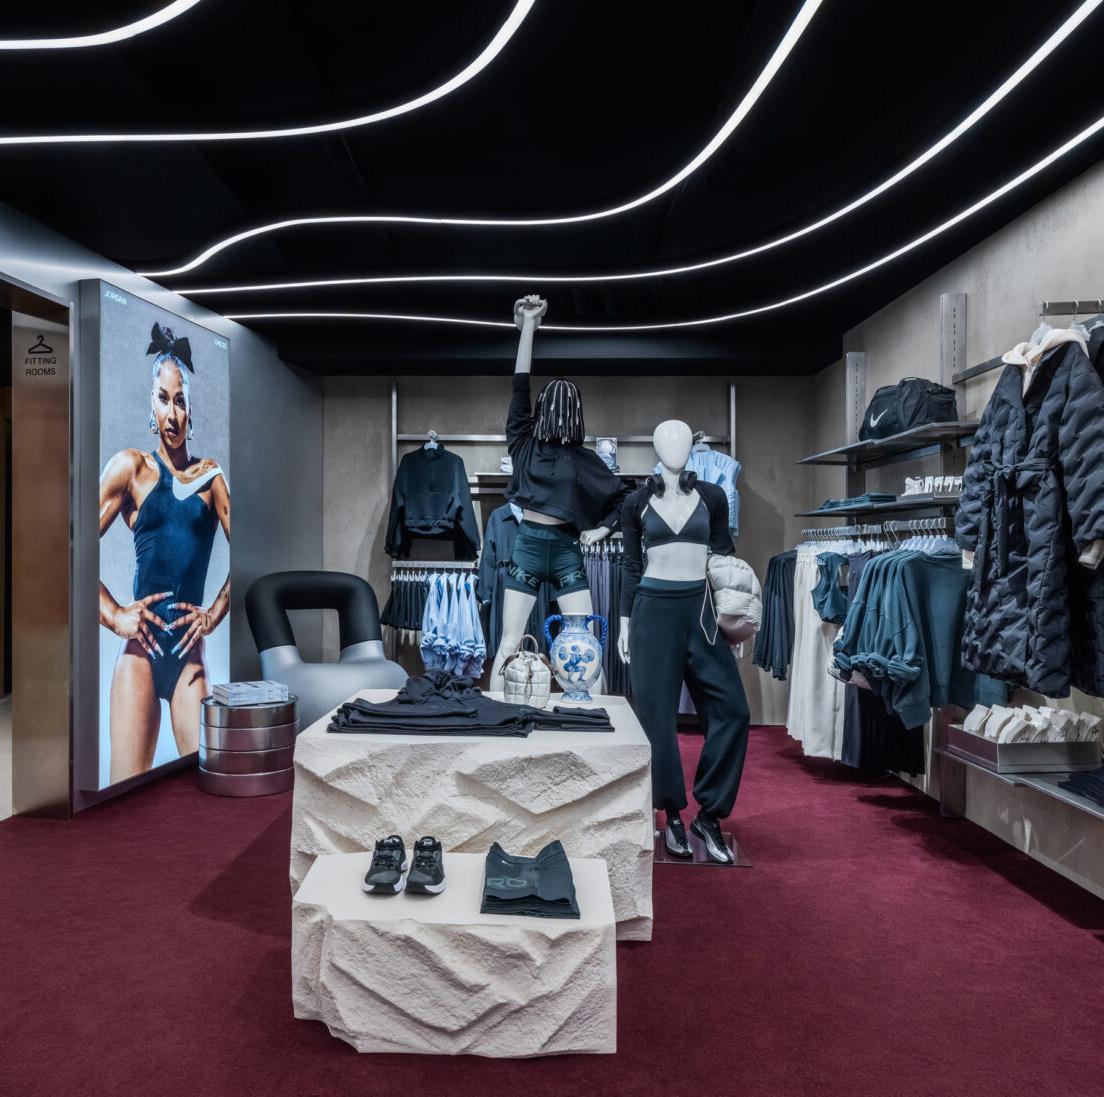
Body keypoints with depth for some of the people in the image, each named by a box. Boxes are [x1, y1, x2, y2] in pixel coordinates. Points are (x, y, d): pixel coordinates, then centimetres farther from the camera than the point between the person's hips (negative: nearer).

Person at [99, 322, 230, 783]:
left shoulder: (210, 475, 9)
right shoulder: (130, 466, 4)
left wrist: (215, 614, -1)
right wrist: (115, 616, -7)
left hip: (189, 650, 2)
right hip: (141, 647, -2)